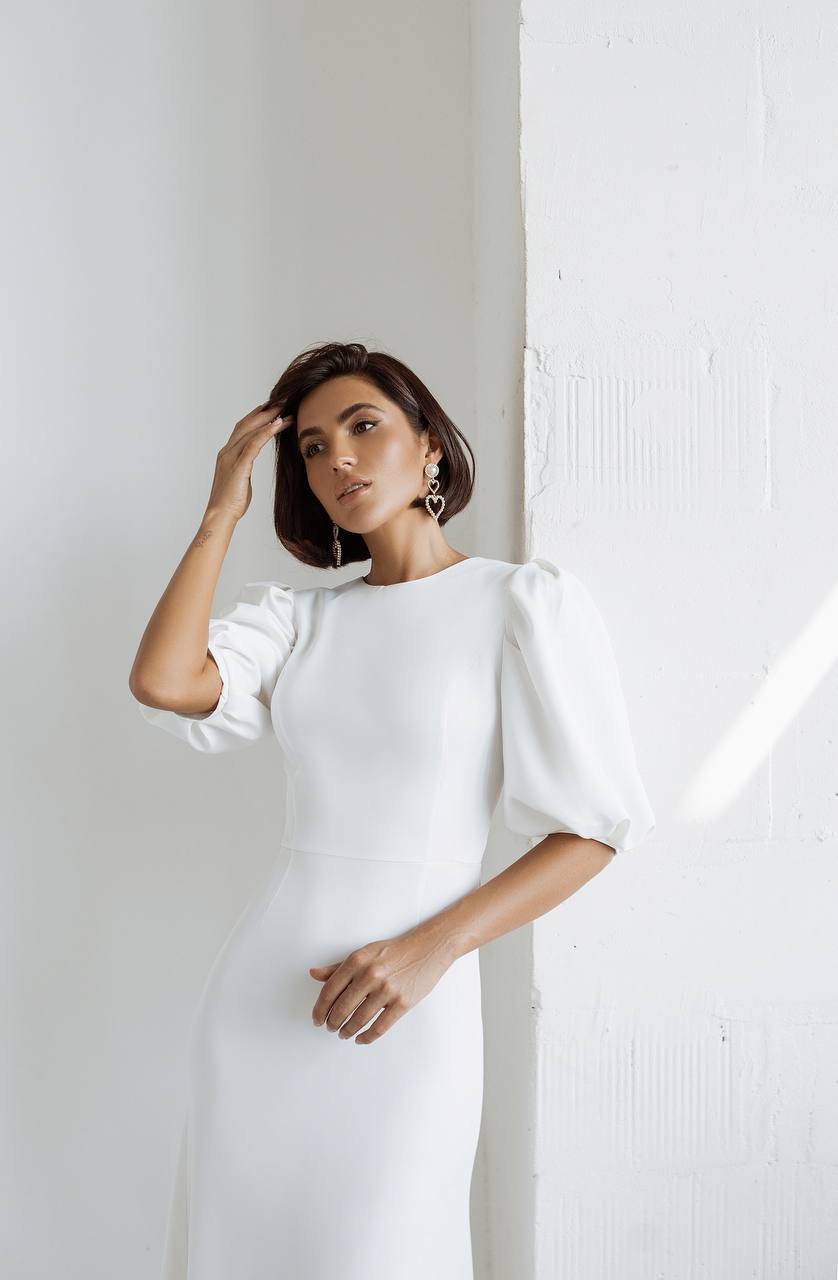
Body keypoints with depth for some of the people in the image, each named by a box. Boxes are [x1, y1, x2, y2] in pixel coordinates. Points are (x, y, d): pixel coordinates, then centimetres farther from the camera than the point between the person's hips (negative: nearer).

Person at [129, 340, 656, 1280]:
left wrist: (429, 951, -17)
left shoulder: (526, 601, -3)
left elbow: (596, 825, -7)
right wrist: (221, 512, 2)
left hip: (405, 1013, -4)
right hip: (261, 994, 4)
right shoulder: (299, 618, 9)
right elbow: (164, 683, -9)